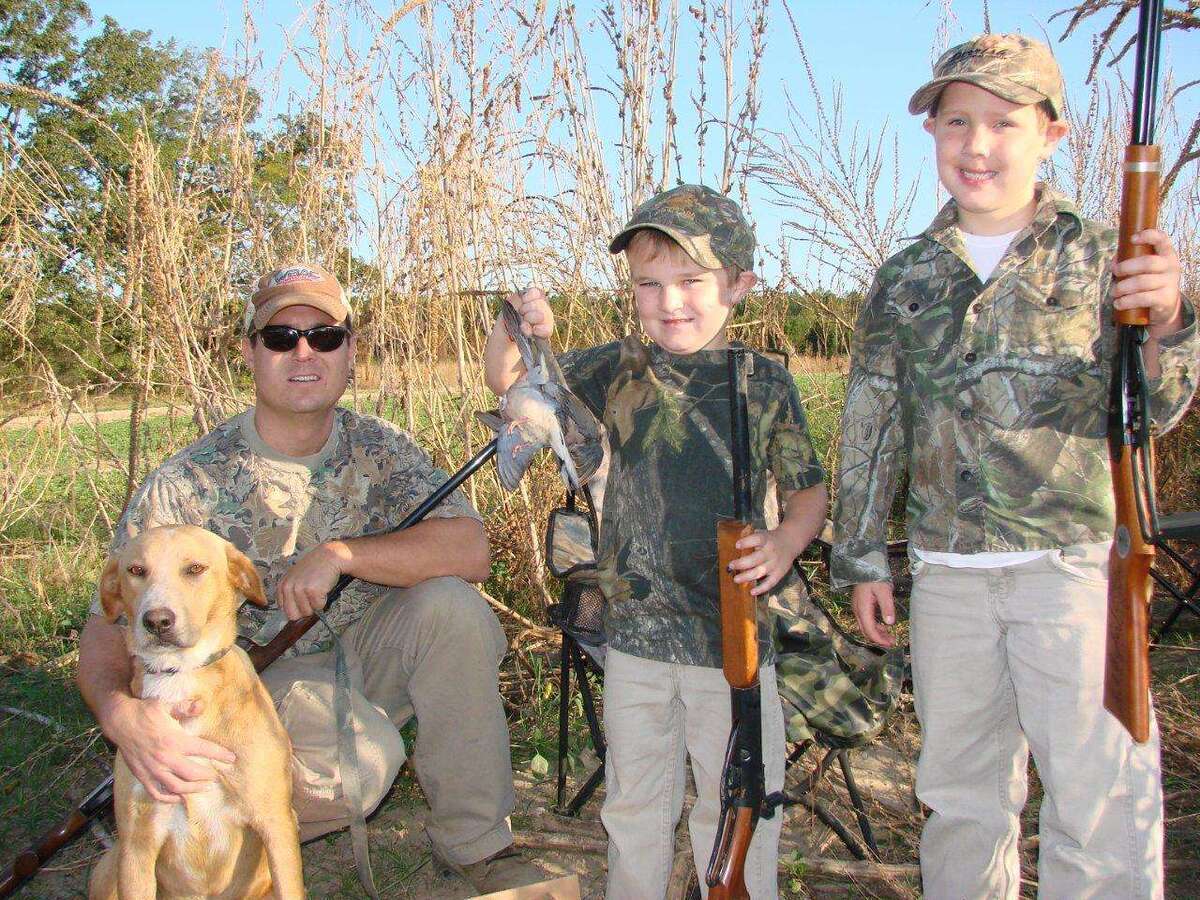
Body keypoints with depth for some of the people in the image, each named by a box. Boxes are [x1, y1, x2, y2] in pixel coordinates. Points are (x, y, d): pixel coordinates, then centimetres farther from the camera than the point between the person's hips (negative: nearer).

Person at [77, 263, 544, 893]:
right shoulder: (188, 485, -14)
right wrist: (122, 714, -39)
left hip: (363, 652, 4)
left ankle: (473, 842, -12)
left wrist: (340, 555, -28)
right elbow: (108, 629, -16)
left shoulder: (379, 449, -5)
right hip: (260, 678, -3)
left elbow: (470, 550, -18)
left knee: (449, 604, -26)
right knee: (365, 757, -34)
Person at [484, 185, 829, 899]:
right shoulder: (621, 370, 1)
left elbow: (809, 489, 4)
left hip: (735, 633, -2)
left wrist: (785, 542, -17)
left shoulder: (765, 383, -4)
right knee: (634, 800, 19)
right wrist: (514, 330, -12)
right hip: (635, 630, 2)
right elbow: (509, 381, 9)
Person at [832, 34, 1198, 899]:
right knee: (961, 794, 15)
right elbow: (870, 427, 10)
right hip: (947, 571, 3)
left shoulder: (1099, 258, 2)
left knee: (1101, 794, -3)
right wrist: (862, 559, 9)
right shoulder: (905, 280, 7)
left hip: (1075, 566, -2)